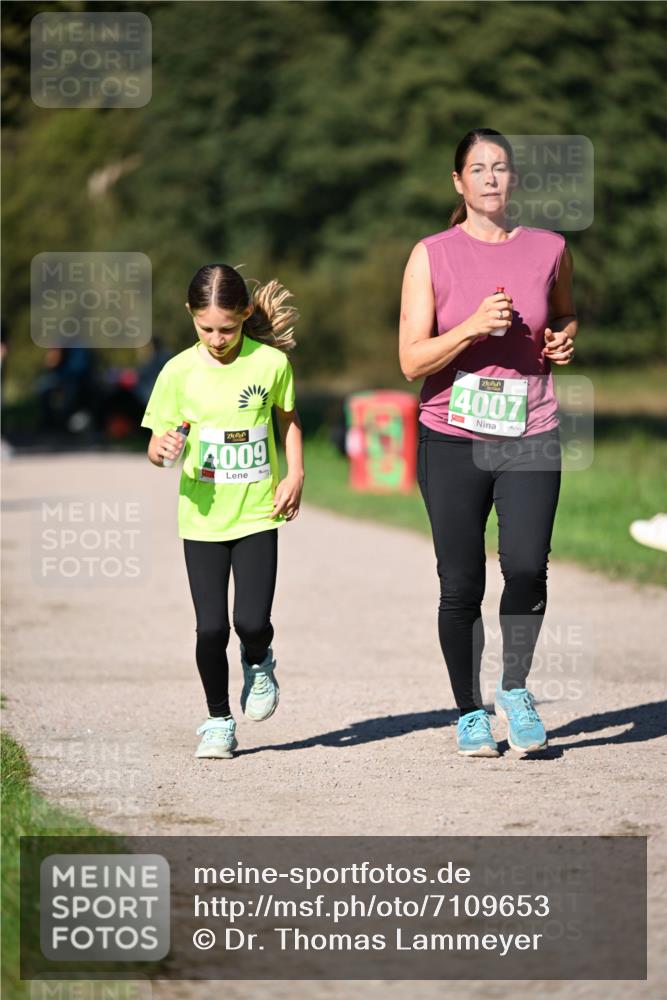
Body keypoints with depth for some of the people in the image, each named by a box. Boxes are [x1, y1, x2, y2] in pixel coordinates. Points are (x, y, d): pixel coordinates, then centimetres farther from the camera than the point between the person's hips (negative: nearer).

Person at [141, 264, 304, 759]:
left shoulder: (271, 362, -5)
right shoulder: (179, 372, -6)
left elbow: (288, 420, 14)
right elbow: (158, 447, 0)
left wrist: (295, 475, 2)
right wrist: (164, 449, -24)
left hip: (257, 514, 0)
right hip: (203, 516, 0)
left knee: (252, 621, -10)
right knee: (211, 627, -2)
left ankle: (258, 664, 26)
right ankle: (218, 722, 18)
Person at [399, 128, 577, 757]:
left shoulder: (549, 250, 7)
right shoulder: (431, 256, 0)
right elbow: (412, 361, -4)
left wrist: (564, 339, 5)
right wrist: (474, 327, -17)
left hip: (530, 436, 1)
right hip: (452, 440, -1)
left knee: (526, 566, -16)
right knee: (461, 585, 1)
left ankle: (515, 687, 8)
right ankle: (469, 712, 19)